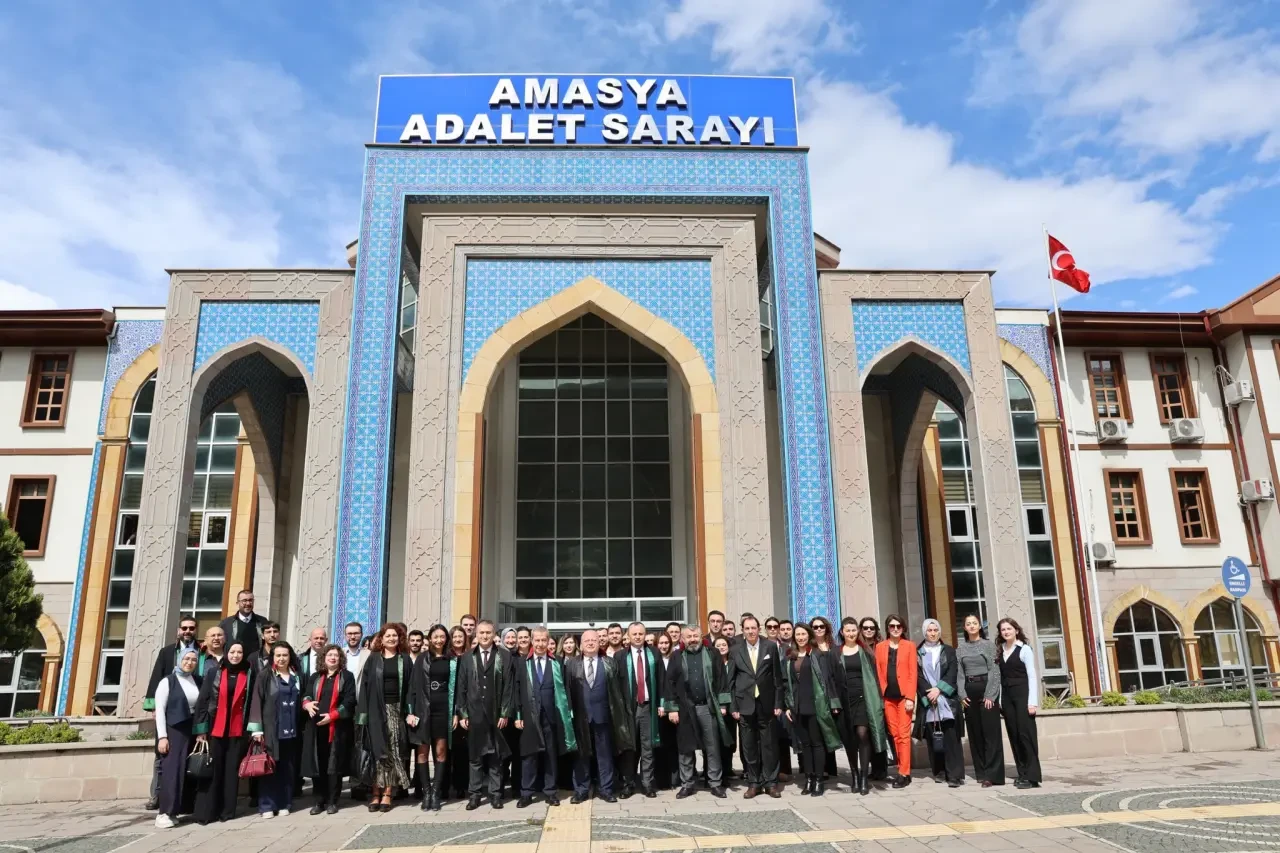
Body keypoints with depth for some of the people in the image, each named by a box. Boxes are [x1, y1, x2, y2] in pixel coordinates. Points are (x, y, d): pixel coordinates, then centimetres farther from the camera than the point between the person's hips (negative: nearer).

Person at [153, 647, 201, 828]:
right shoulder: (168, 681, -2)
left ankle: (175, 809, 11)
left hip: (192, 731, 5)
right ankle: (165, 812, -8)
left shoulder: (197, 682, 10)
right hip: (173, 730, -4)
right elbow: (160, 710, -7)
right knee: (171, 769, -10)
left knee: (187, 770, 3)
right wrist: (162, 736, -14)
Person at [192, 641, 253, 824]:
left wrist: (251, 729, -1)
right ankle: (206, 812, 4)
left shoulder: (249, 675, 5)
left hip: (238, 731, 1)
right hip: (215, 729, -1)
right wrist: (200, 729, -5)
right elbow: (202, 701, 1)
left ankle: (227, 810, 13)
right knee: (212, 770, -1)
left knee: (232, 770, 5)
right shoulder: (213, 673, 3)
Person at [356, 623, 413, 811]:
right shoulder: (373, 659, 5)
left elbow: (410, 686, 3)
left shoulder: (405, 660, 7)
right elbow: (364, 685, 1)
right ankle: (376, 793, 6)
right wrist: (363, 712, -7)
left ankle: (387, 794, 6)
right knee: (377, 751, 1)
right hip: (377, 710, 0)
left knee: (393, 751, 1)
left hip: (396, 709, 0)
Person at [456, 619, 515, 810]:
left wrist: (505, 713, -8)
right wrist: (462, 713, -1)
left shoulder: (504, 655, 0)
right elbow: (461, 687, 5)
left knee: (496, 756, 6)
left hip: (496, 713, -1)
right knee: (475, 755, 7)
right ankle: (475, 794, 15)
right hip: (474, 713, 1)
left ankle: (495, 793, 15)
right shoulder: (468, 657, 6)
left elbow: (508, 686, -3)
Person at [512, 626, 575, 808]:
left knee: (551, 755, 7)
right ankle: (526, 793, 12)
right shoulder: (522, 663, 6)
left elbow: (563, 690, 4)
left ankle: (550, 791, 16)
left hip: (551, 716, 1)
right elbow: (517, 691, 3)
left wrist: (566, 714, -3)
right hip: (529, 716, 0)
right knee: (528, 755, 3)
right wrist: (517, 715, -4)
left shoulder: (557, 664, 6)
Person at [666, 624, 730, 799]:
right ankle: (686, 784, 17)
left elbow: (721, 679, 3)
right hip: (685, 709, 0)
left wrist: (722, 704, -3)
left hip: (708, 707, 0)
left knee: (713, 748, 5)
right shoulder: (677, 658, 4)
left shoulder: (711, 654, 4)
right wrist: (672, 708, -4)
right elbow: (670, 684, 2)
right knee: (686, 749, 7)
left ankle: (716, 783, 15)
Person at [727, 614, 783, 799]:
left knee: (769, 744, 5)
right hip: (745, 704, 1)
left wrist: (778, 703, -2)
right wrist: (733, 706, -2)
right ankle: (753, 783, 15)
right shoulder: (735, 650, 2)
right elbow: (731, 680, 3)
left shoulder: (771, 646, 0)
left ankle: (771, 782, 15)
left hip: (766, 704, -1)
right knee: (749, 746, 5)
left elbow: (777, 677, 1)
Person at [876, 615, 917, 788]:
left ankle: (904, 773, 1)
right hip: (888, 697, 3)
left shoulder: (910, 646, 2)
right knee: (895, 734, 7)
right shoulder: (880, 647, 9)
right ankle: (903, 770, 15)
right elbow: (878, 673, 7)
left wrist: (910, 697, -10)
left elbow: (913, 673, -3)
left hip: (903, 695, -3)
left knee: (904, 734, -3)